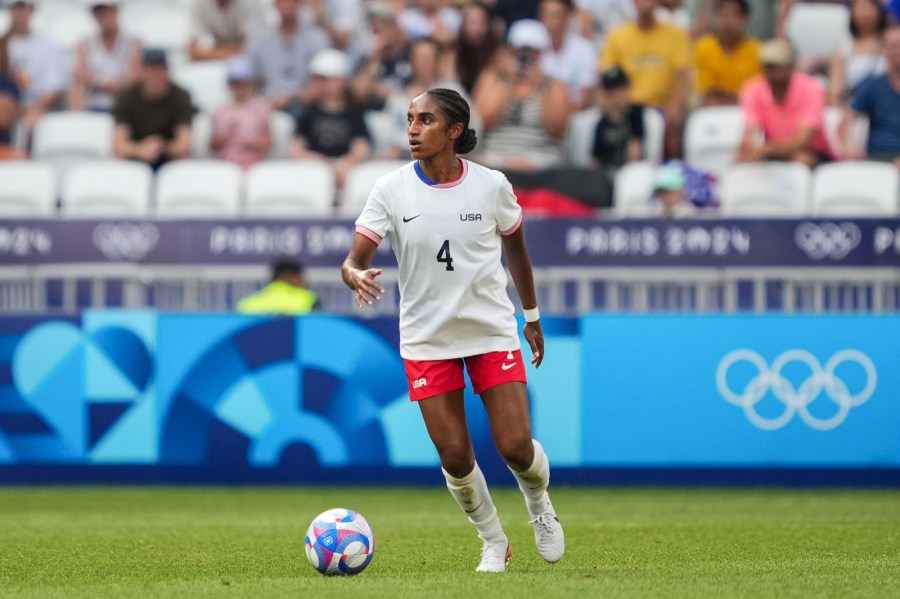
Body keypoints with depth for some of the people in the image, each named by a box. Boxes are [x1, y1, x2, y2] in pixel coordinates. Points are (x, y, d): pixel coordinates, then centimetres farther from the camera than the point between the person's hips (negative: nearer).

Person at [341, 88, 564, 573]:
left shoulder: (491, 186, -8)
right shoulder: (391, 191, -10)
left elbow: (515, 244, 10)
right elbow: (353, 260, -13)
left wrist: (532, 316, 17)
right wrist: (356, 276, -38)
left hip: (492, 330, 0)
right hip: (427, 338, 0)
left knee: (517, 447, -8)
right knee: (454, 456, -3)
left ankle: (540, 505, 27)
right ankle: (493, 542, 23)